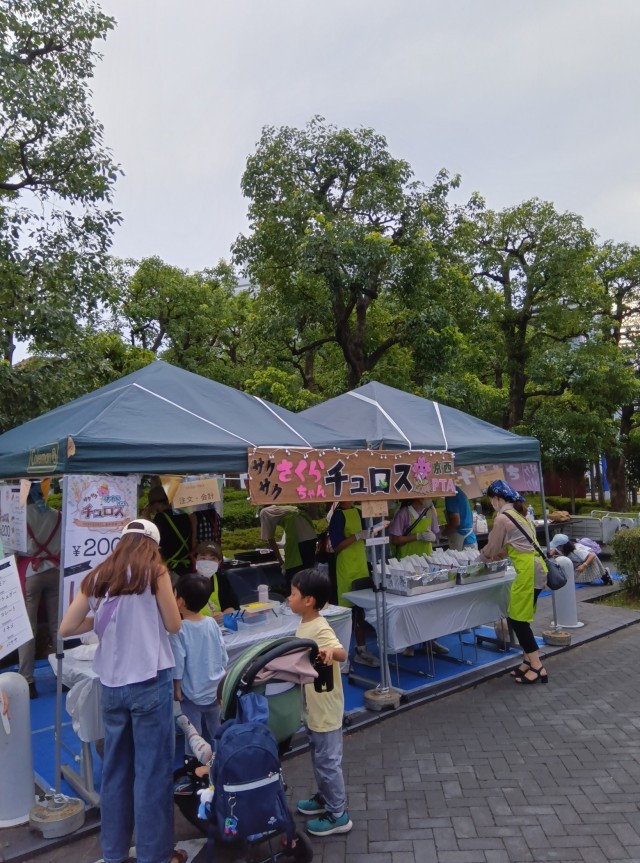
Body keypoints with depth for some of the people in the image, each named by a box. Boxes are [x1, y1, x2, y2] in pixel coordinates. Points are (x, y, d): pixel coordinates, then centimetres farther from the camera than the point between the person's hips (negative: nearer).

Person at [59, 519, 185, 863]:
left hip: (111, 685, 5)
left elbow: (66, 629, 6)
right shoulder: (154, 572, -7)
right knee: (153, 770, 7)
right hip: (150, 683, -5)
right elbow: (173, 625, -2)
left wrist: (102, 619, 13)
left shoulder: (96, 577, 5)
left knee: (115, 768, 18)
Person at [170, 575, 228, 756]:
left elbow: (178, 664, -15)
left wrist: (176, 689, -1)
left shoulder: (179, 630, -19)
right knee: (216, 731, 19)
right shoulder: (212, 623, -6)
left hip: (192, 693, -4)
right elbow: (223, 656, 1)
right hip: (215, 689, 4)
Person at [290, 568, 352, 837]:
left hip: (325, 710, -9)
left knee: (328, 761, 7)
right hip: (312, 707, 9)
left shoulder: (320, 629, -28)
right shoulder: (304, 625, 0)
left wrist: (330, 651, -62)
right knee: (318, 757, 25)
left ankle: (338, 815, 23)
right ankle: (324, 797, 44)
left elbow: (342, 654, -44)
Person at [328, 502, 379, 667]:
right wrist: (357, 536, -22)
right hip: (346, 569, -7)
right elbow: (336, 546, -17)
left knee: (360, 609, 13)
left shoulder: (358, 512, 10)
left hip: (361, 566, 7)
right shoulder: (338, 516, -14)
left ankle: (361, 649, 24)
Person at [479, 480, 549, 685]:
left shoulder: (502, 518, -11)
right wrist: (496, 555, 30)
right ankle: (529, 660, 22)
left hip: (529, 570, -9)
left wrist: (482, 556, 19)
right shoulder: (517, 514, 17)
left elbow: (492, 548, 0)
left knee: (518, 620, -1)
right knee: (520, 618, 15)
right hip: (534, 567, 9)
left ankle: (538, 668, 2)